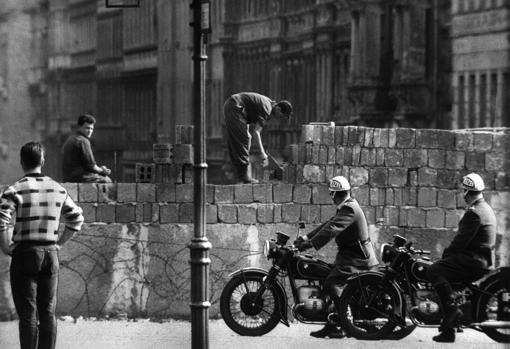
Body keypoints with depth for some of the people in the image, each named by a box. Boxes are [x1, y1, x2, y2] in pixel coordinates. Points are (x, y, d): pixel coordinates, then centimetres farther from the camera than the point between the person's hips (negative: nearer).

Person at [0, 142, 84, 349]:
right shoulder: (58, 189, 6)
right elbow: (77, 218, 13)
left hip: (25, 254, -4)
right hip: (51, 254, 4)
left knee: (27, 314, 0)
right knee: (48, 312, 9)